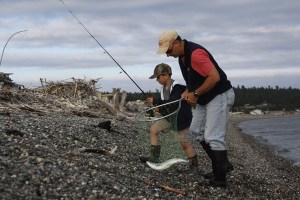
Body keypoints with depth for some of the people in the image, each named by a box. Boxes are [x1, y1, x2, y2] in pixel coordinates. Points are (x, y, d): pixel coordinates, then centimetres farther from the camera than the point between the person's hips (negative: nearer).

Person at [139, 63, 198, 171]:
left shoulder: (177, 86, -20)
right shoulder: (163, 88, 7)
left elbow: (172, 102, -31)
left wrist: (155, 101, -26)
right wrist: (158, 106, -4)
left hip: (181, 118, -8)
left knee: (184, 142, -7)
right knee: (153, 129, -1)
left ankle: (194, 165, 8)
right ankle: (154, 157, 0)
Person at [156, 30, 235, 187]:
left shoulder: (196, 53, -25)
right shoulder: (182, 55, 7)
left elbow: (215, 77, -31)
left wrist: (195, 94, -22)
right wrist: (188, 91, 3)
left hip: (219, 96, -11)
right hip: (205, 98, 11)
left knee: (213, 137, -13)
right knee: (196, 130, 15)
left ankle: (220, 179, -6)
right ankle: (222, 165, 21)